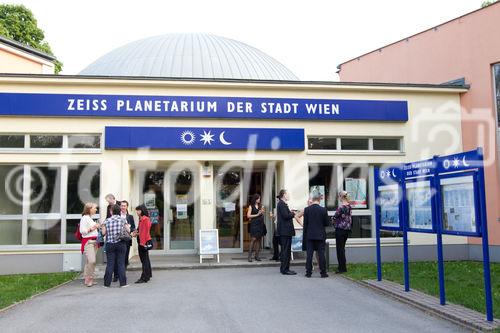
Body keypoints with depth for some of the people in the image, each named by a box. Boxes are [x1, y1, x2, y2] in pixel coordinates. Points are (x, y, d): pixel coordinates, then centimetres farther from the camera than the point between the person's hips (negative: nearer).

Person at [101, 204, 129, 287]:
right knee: (121, 263, 3)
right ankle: (123, 283, 4)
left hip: (110, 244, 1)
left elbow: (103, 233, -2)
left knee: (110, 264, 6)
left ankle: (107, 283, 9)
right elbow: (128, 230, 0)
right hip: (121, 244, 0)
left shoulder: (107, 221, 0)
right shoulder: (123, 220, -1)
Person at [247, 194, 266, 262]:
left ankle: (257, 256, 8)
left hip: (260, 224, 5)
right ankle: (249, 256, -7)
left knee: (259, 239, 2)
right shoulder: (251, 206, 2)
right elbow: (248, 215, -6)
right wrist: (257, 215, -8)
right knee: (253, 239, -11)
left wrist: (262, 212, 0)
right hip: (254, 224, -5)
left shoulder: (260, 206, 15)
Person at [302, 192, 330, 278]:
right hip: (320, 235, -1)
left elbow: (305, 224, -2)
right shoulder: (323, 210, -8)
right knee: (321, 254, 4)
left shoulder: (307, 209, -6)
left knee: (309, 254, 5)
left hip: (309, 235, 1)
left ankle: (308, 272, 7)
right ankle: (323, 272, 6)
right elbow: (327, 223, -3)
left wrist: (304, 235, 7)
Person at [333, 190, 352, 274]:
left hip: (340, 229, -8)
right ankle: (342, 266, 23)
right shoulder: (349, 206, 5)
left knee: (340, 248, 0)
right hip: (347, 228, 8)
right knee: (342, 248, 17)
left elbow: (335, 217, -10)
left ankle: (342, 268, 4)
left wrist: (334, 222, 9)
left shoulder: (341, 207, -19)